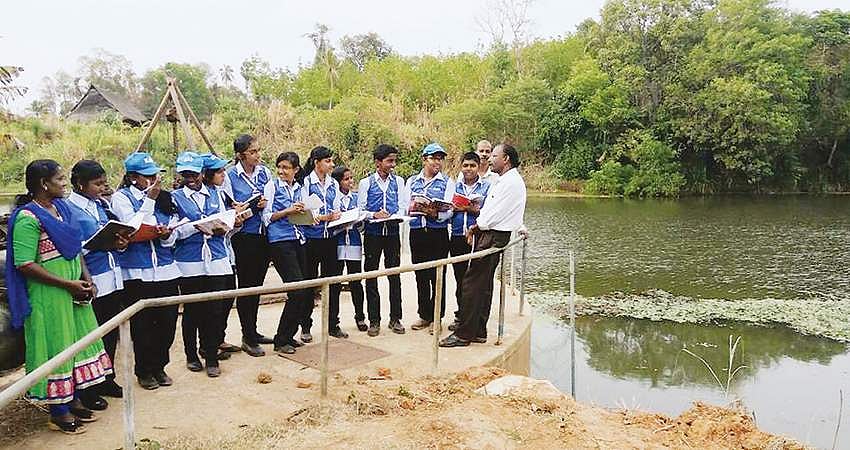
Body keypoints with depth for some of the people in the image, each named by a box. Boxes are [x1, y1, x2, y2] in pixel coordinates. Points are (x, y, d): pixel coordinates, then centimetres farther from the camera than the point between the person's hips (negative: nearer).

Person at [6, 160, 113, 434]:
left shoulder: (61, 207, 8)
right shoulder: (28, 218, -17)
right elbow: (25, 265, -21)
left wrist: (86, 278, 2)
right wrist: (69, 284, -20)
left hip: (73, 291, 8)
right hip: (48, 295, -8)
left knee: (78, 342, 15)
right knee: (56, 348, 2)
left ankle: (75, 401, 30)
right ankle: (58, 413, 17)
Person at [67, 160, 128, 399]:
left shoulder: (101, 204, 12)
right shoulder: (69, 209, -10)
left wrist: (121, 242, -5)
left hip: (113, 277, 7)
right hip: (92, 281, -7)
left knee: (111, 333, 15)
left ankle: (106, 379, 29)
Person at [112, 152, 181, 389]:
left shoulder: (163, 197, 10)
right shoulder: (121, 198, -1)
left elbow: (172, 235, 9)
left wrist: (166, 235, -14)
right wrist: (150, 199, -15)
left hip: (165, 269, 4)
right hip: (137, 272, -4)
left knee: (167, 321, 7)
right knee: (142, 324, 5)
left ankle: (159, 366, 26)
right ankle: (144, 371, 22)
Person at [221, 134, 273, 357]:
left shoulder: (264, 171, 7)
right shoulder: (230, 176, -6)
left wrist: (266, 203, -5)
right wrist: (248, 206, -18)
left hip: (263, 235, 5)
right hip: (243, 237, -5)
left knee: (257, 285, 14)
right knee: (246, 286, 1)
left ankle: (253, 332, 26)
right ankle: (248, 338, 10)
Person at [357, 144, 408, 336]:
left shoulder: (398, 181, 9)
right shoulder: (366, 183, 3)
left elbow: (403, 207, 4)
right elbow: (360, 210, 0)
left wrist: (394, 216, -15)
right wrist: (374, 215, -18)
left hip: (392, 232, 1)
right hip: (372, 233, -1)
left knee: (394, 276, 4)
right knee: (371, 277, 3)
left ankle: (395, 318, 15)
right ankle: (374, 321, 12)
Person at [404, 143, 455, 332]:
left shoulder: (447, 182, 4)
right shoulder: (412, 181, 13)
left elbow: (448, 211, -6)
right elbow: (405, 206, 6)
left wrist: (435, 213, -25)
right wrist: (413, 207, -15)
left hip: (438, 233, -3)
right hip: (416, 233, 3)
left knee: (438, 276, 1)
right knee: (421, 276, 9)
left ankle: (436, 317, 12)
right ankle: (424, 315, 21)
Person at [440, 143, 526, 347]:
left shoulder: (511, 182, -13)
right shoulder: (507, 181, 20)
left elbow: (494, 215, -16)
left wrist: (476, 227, -3)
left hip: (492, 237, -11)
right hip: (491, 235, 11)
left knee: (472, 283, -10)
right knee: (484, 285, 12)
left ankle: (464, 334, -6)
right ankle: (479, 331, 19)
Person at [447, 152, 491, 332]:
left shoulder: (487, 186, 5)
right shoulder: (455, 186, 16)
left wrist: (474, 210, -16)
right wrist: (453, 208, -6)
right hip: (458, 237, 3)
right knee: (460, 278, 8)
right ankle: (461, 315, 18)